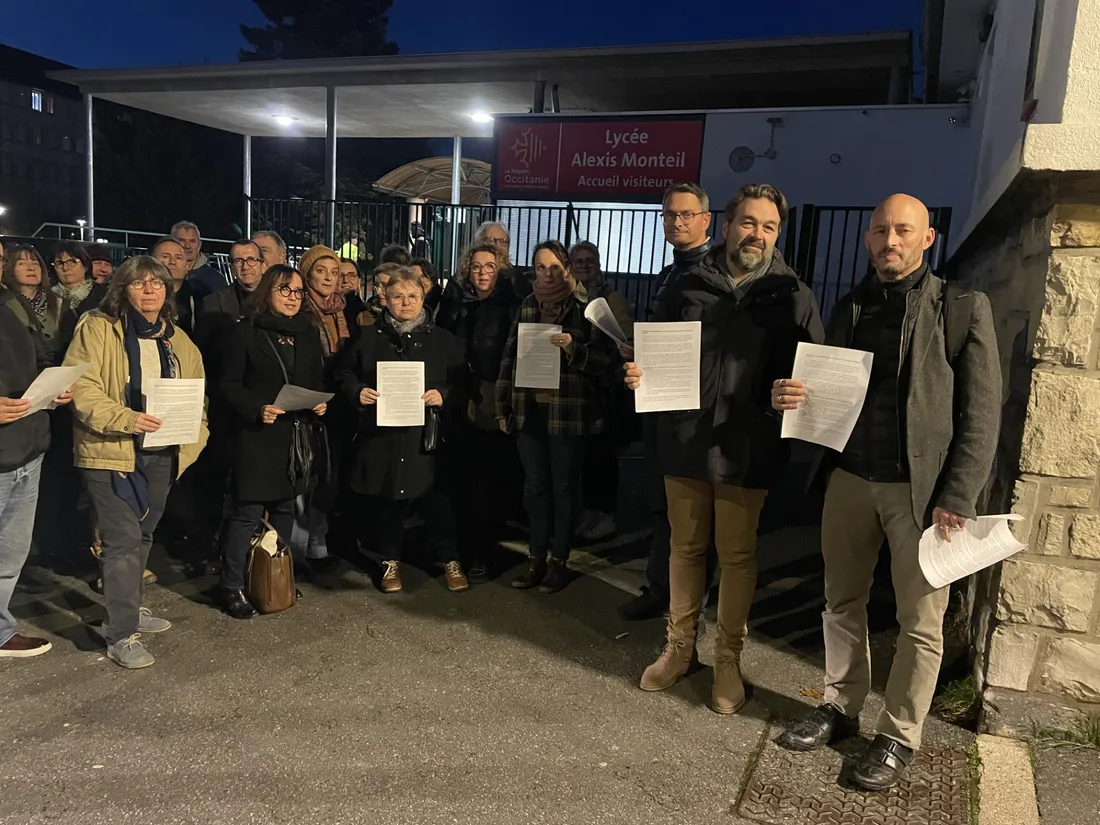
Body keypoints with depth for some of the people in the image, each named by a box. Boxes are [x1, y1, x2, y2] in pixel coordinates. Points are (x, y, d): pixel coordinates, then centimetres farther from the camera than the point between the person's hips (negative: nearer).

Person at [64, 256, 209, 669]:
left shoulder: (177, 340, 12)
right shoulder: (97, 329, -6)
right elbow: (80, 388, -14)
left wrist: (193, 428, -1)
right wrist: (126, 419, -27)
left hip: (161, 453, 6)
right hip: (111, 451, -6)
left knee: (142, 537, 18)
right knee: (123, 540, -8)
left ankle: (127, 608, 35)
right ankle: (121, 634, -1)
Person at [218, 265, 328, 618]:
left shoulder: (308, 333, 11)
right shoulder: (247, 331, -4)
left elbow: (318, 379, 18)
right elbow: (229, 384, -6)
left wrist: (320, 402, -2)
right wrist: (257, 409, -20)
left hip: (297, 434, 5)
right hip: (256, 435, -5)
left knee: (284, 509, 14)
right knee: (247, 512, -5)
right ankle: (232, 587, 6)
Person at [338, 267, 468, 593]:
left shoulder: (442, 339, 6)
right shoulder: (370, 338, 7)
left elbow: (463, 382, 5)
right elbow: (344, 376, 12)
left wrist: (443, 395, -13)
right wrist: (357, 392, -8)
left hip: (426, 436, -1)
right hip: (381, 435, 1)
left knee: (435, 501, 0)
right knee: (386, 501, 9)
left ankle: (450, 560, 17)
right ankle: (390, 561, 27)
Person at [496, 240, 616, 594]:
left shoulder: (586, 307, -4)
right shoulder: (527, 306, 10)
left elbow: (606, 359, -6)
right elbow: (509, 357, 11)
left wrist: (573, 349, -22)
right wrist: (503, 407, 8)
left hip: (568, 412, -4)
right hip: (529, 409, 4)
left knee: (564, 486, 6)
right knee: (535, 485, 10)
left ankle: (559, 560, 18)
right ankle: (537, 557, 22)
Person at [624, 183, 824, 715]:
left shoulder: (792, 297, 0)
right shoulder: (687, 288, 5)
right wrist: (640, 375, -8)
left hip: (746, 450, -2)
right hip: (683, 441, 2)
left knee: (736, 555, 9)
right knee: (685, 547, 14)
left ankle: (728, 657, 27)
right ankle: (680, 646, 31)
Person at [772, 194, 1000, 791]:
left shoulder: (963, 308, -3)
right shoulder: (850, 309, 10)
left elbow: (981, 415, -5)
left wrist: (957, 499, -12)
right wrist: (791, 397, -9)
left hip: (921, 488, -4)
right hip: (849, 479, 4)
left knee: (921, 621, 5)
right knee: (842, 602, 13)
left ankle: (898, 736, 21)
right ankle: (840, 707, 31)